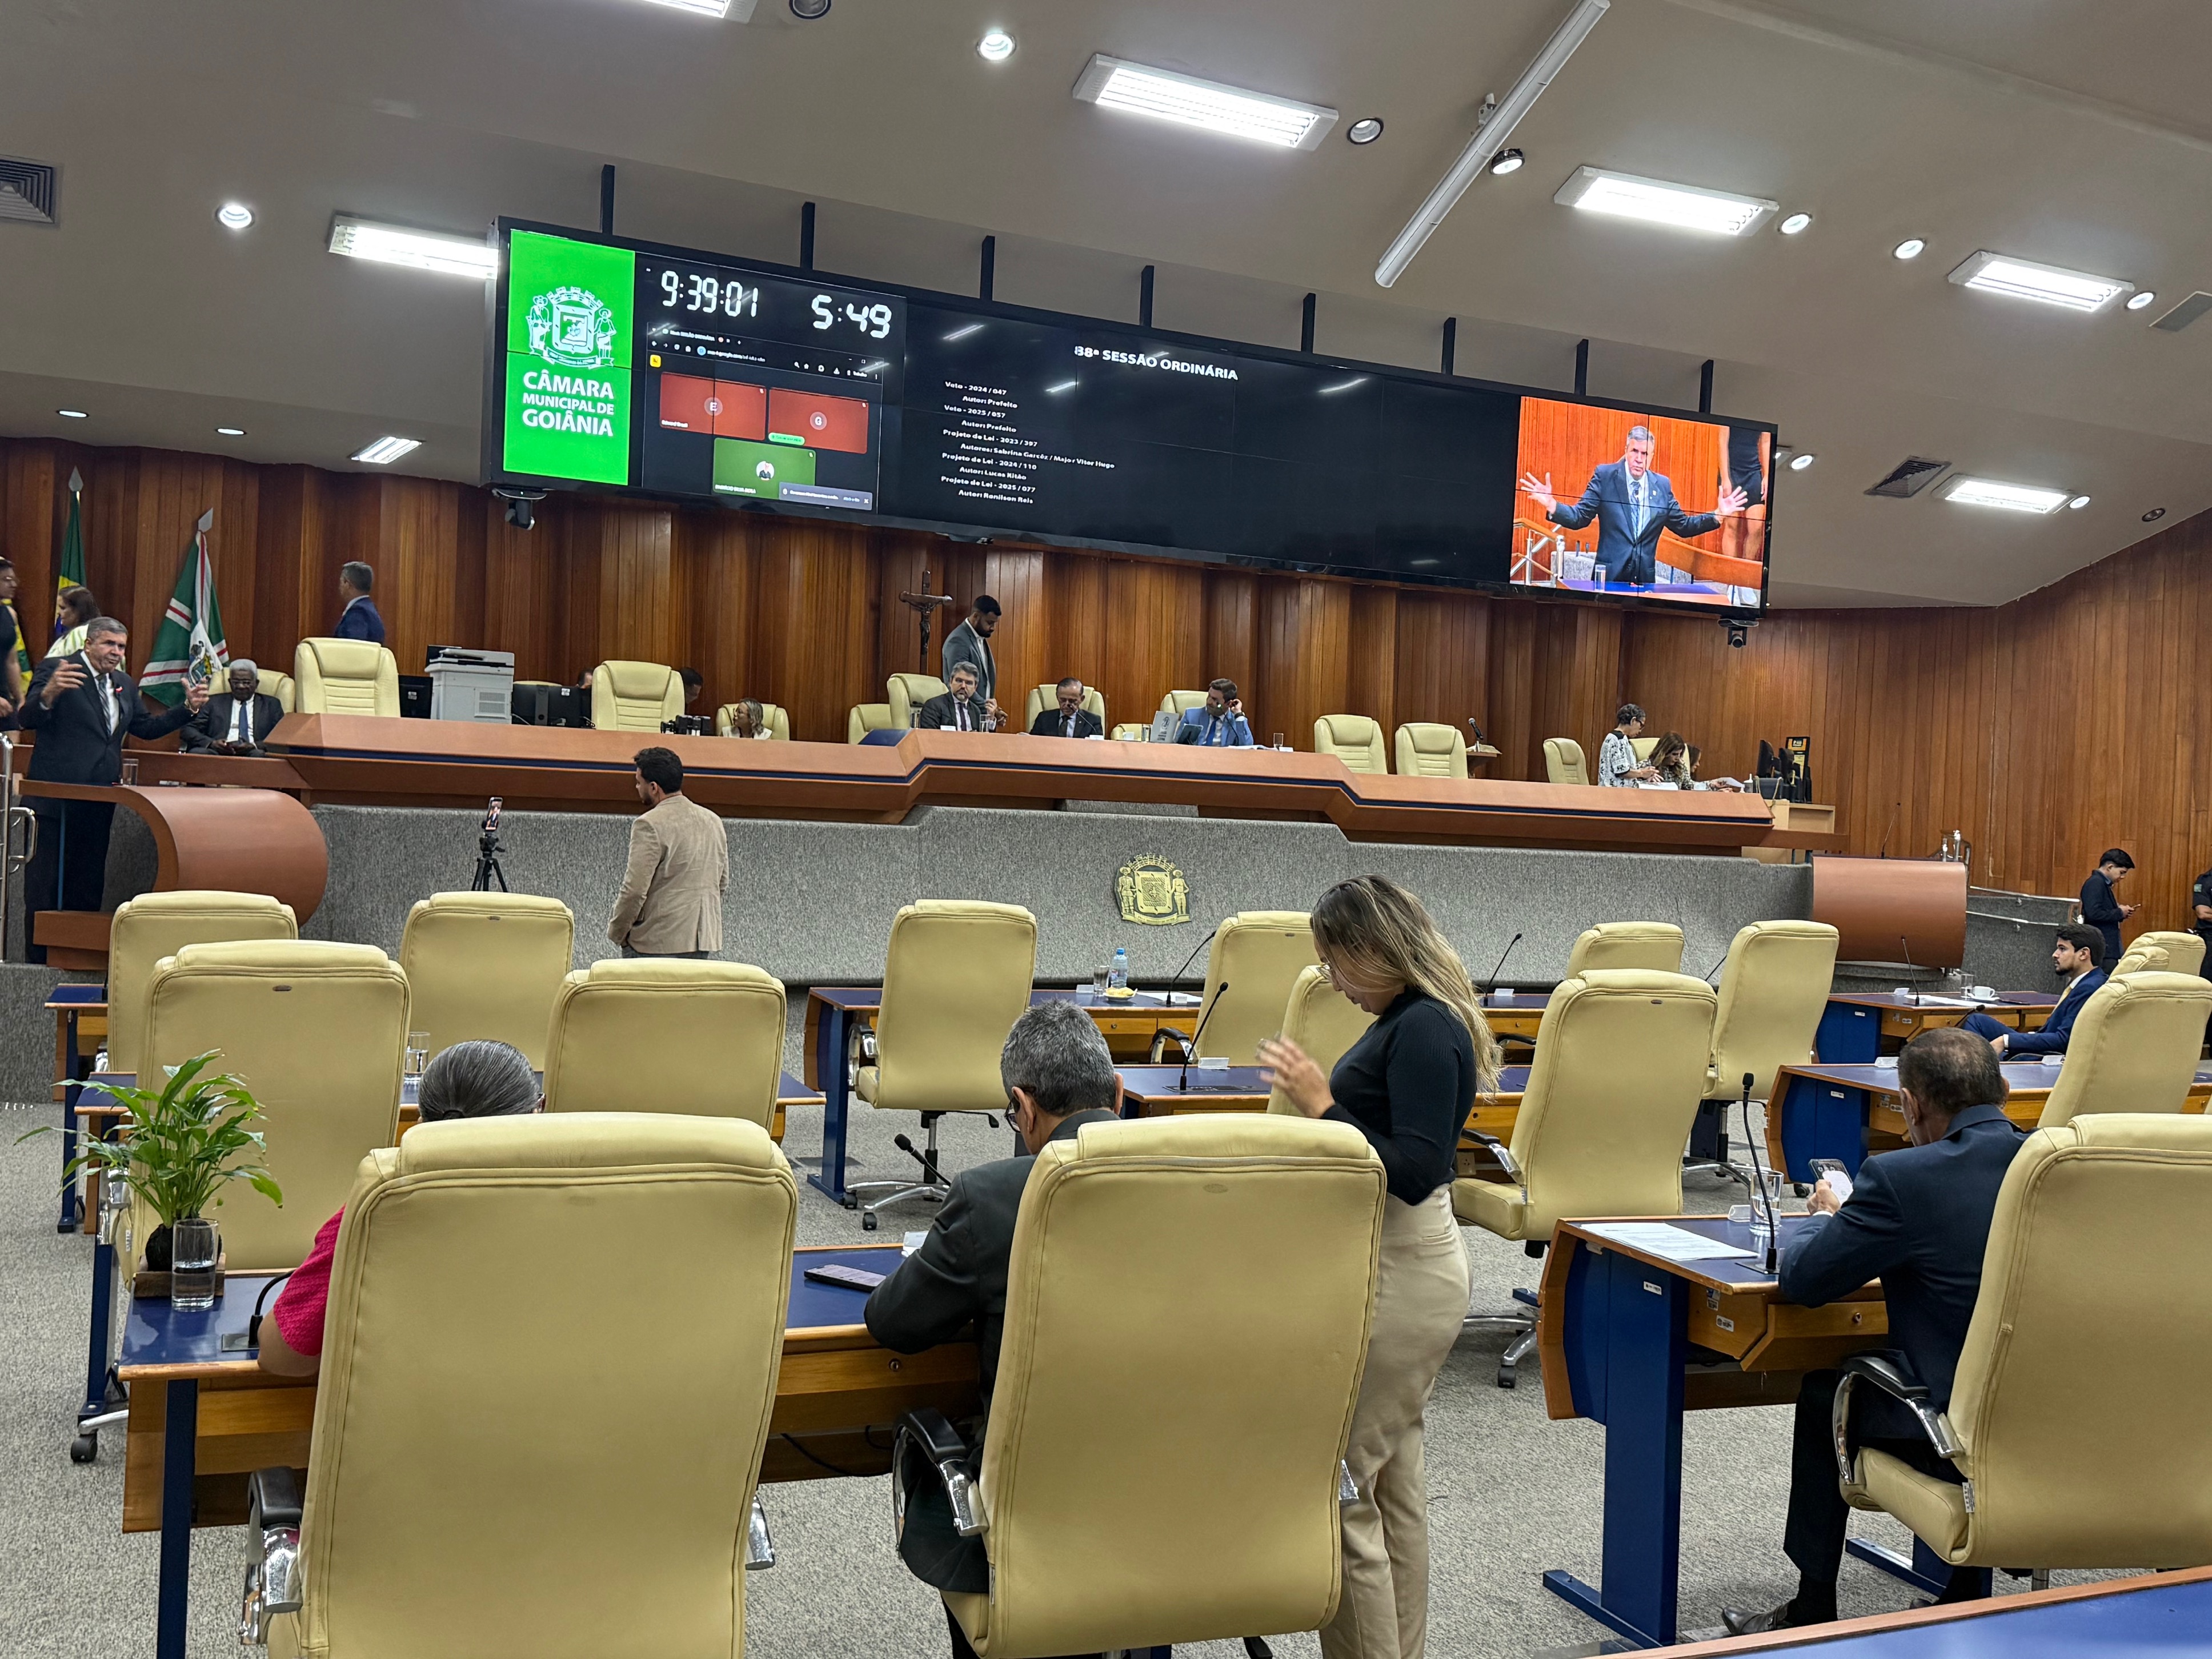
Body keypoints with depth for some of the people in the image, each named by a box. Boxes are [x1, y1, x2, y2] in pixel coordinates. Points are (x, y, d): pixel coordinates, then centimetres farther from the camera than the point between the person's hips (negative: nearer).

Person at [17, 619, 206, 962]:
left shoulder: (125, 685, 15)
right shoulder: (55, 669, -5)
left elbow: (146, 728, 20)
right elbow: (29, 719, -14)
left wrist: (188, 708, 9)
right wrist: (49, 694, -35)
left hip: (101, 801, 6)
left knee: (89, 881, 11)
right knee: (46, 878, 0)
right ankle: (39, 956, 6)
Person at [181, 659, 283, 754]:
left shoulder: (271, 705, 17)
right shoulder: (214, 702, 20)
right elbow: (188, 730, 11)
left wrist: (254, 746, -14)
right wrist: (212, 743, -10)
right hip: (218, 751, 2)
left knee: (259, 755, -37)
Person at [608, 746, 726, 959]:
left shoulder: (649, 825, -13)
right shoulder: (714, 822, 10)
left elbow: (635, 891, -15)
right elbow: (723, 883, 16)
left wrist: (617, 933, -2)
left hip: (657, 944, -7)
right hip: (704, 942, 7)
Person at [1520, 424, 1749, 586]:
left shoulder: (1662, 484, 9)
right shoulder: (1605, 475, 0)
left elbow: (1683, 526, 16)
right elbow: (1579, 517, -4)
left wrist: (1717, 515, 5)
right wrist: (1551, 505, -21)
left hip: (1645, 577, 3)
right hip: (1610, 574, -3)